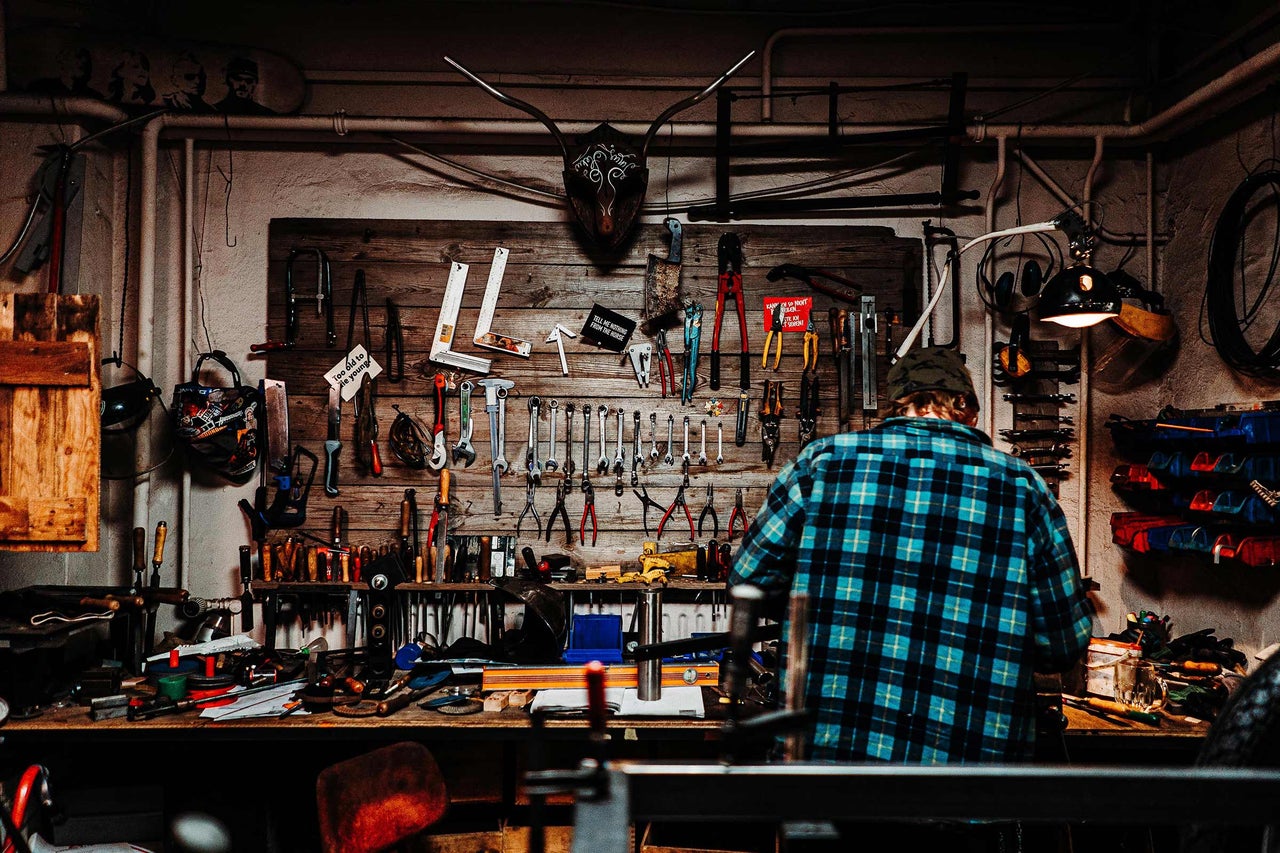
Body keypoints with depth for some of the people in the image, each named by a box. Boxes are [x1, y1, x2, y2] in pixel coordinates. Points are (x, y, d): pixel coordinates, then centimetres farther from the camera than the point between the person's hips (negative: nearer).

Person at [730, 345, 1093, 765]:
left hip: (820, 743, 0)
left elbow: (748, 579, 5)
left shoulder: (823, 460, -3)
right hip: (968, 751, 0)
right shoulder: (1021, 485, -2)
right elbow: (1065, 643, 2)